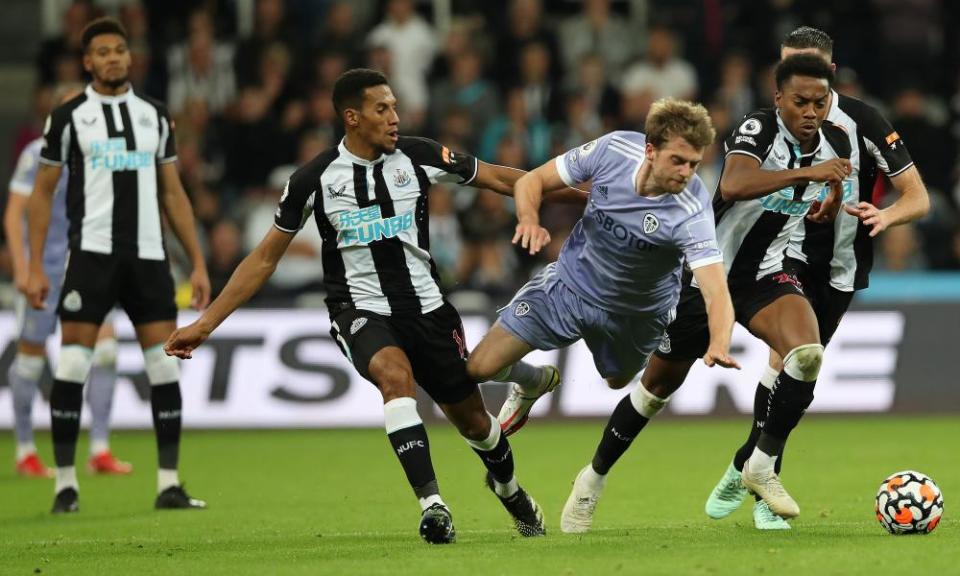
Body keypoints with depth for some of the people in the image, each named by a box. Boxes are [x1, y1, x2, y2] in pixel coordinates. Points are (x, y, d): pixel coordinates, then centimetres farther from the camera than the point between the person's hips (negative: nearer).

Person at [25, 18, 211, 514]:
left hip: (148, 256, 3)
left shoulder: (155, 116, 12)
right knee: (72, 365, -7)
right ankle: (65, 483, 0)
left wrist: (198, 263, 9)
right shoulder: (69, 117, 3)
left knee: (165, 365, -1)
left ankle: (168, 484, 3)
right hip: (92, 251, -3)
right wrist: (35, 267, -3)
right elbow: (42, 194, 4)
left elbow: (172, 194, 15)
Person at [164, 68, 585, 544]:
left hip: (426, 308, 3)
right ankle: (431, 503, -35)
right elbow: (265, 259, 1)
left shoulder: (416, 156, -4)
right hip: (360, 309, -3)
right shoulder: (315, 179, -7)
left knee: (471, 417, 8)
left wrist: (583, 193, 8)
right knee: (396, 374, -35)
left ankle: (507, 487, 43)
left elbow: (498, 179, 8)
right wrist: (204, 325, -1)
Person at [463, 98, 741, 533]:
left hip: (636, 313, -2)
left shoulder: (691, 212, -33)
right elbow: (534, 180, -11)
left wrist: (719, 343, -63)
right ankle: (535, 382, 30)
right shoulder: (614, 150, -24)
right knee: (482, 367, -5)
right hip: (570, 282, 2)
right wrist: (529, 217, -34)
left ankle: (593, 480, 44)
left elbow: (716, 291, -43)